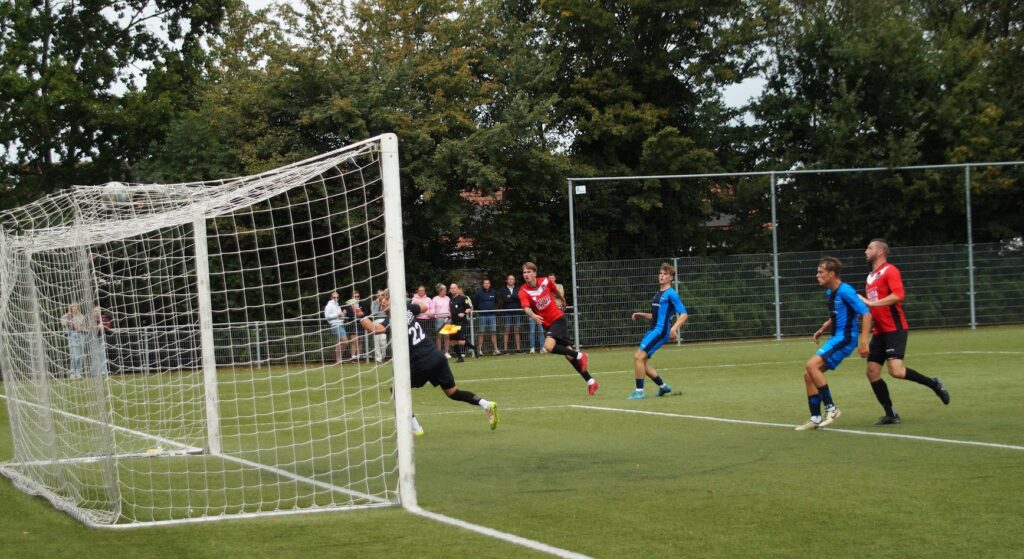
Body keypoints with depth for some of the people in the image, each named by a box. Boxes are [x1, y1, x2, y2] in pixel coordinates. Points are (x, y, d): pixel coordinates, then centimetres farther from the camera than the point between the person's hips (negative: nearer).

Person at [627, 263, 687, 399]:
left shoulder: (671, 294, -8)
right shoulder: (658, 294, 19)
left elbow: (683, 315, -13)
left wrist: (674, 328, -27)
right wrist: (641, 315, 15)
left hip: (661, 331, -9)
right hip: (653, 330, 9)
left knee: (639, 357, -16)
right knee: (642, 360, 9)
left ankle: (639, 391, -10)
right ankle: (663, 386, 22)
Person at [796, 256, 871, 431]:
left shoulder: (845, 291, -15)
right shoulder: (829, 292, 13)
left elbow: (866, 314, -18)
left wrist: (863, 342, -24)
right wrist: (822, 329, 14)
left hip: (845, 338, -10)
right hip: (836, 338, 10)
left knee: (812, 366, -22)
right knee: (808, 374, 6)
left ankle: (831, 408, -14)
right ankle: (815, 418, 10)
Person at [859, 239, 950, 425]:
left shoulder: (890, 271, -8)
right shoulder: (871, 276, 19)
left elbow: (898, 295, -23)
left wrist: (871, 303, -23)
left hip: (894, 329, -9)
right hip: (879, 331, 9)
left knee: (896, 371, -21)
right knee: (872, 371, 1)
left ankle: (933, 384, 1)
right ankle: (890, 415, 6)